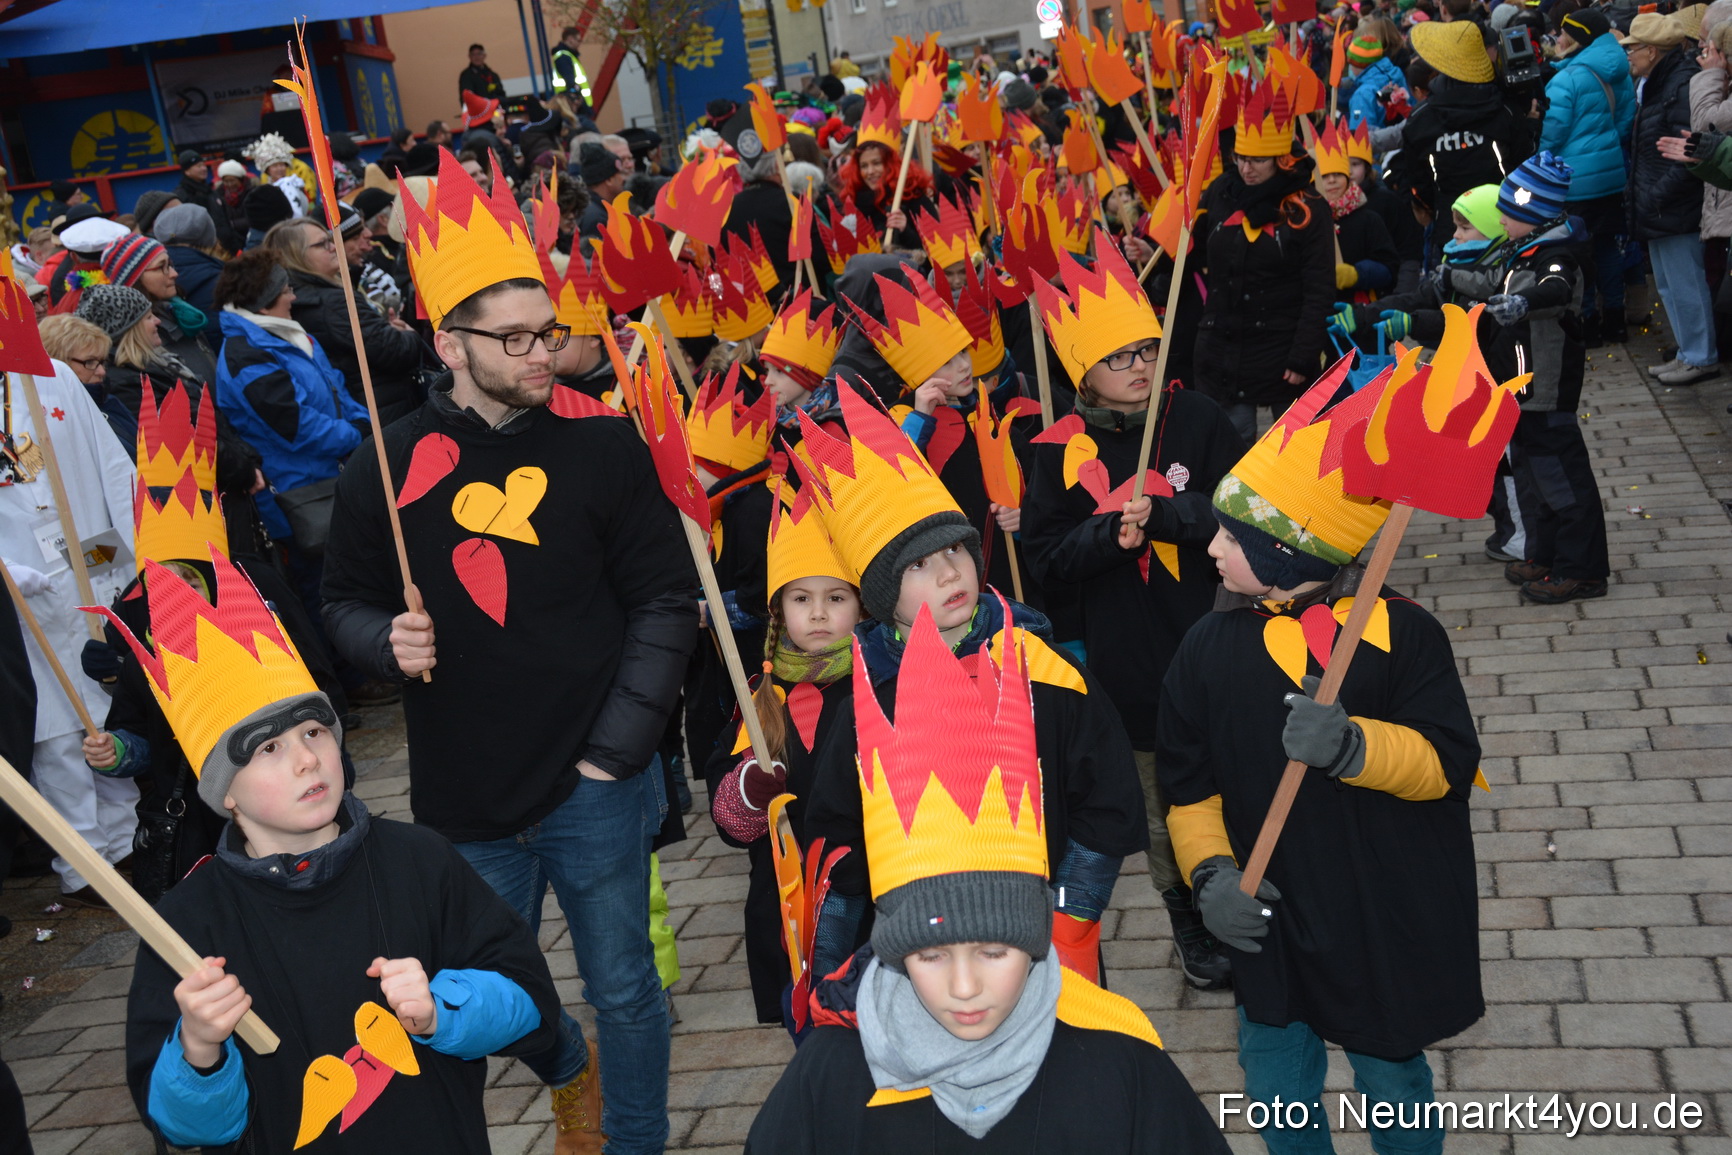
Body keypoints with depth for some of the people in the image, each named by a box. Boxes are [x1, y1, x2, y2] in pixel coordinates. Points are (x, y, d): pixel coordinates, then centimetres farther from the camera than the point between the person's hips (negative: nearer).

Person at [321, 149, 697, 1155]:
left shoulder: (604, 447, -6)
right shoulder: (392, 466, -3)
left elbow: (667, 601, -4)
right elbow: (347, 601, 10)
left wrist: (618, 747, -9)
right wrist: (390, 641, -13)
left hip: (594, 785, -2)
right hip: (465, 801, 2)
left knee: (624, 989, 10)